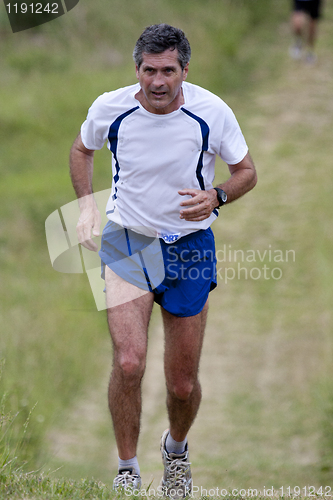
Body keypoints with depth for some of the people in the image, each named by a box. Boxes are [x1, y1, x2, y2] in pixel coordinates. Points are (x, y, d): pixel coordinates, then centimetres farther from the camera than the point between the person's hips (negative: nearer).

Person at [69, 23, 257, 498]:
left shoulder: (212, 112, -14)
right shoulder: (110, 108, -11)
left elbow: (246, 171, 1)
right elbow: (82, 148, 11)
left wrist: (216, 197, -19)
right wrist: (87, 204, -2)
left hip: (189, 246, 0)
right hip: (126, 244, 0)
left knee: (183, 384, 6)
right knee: (128, 362, -21)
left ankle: (177, 450, 39)